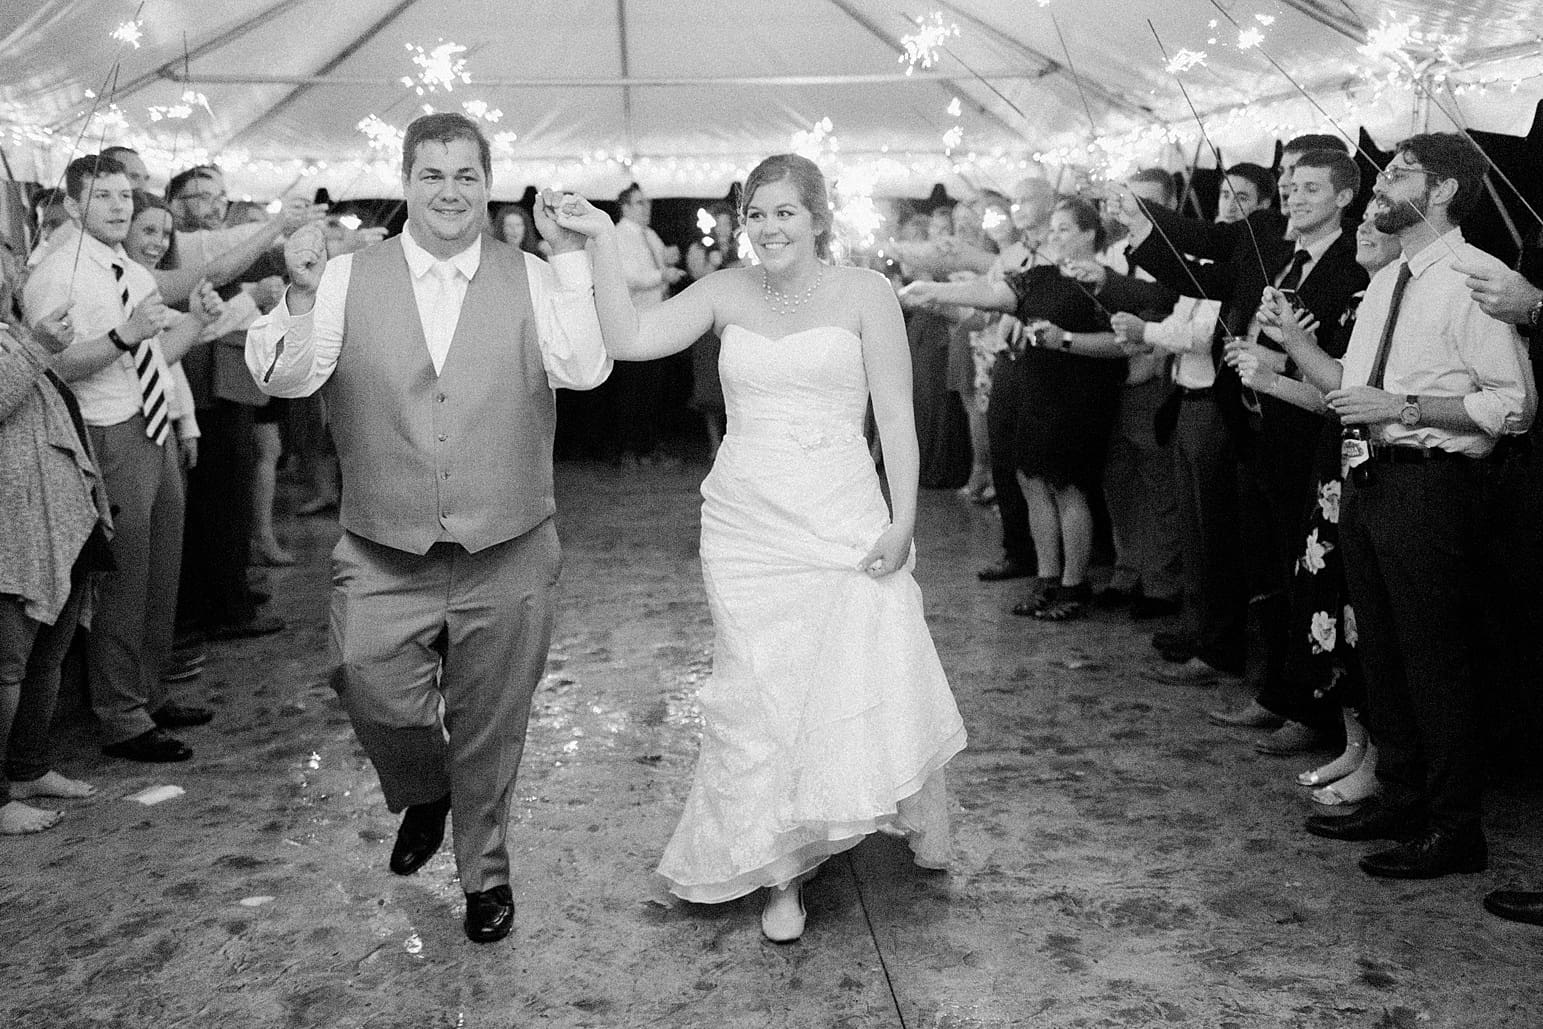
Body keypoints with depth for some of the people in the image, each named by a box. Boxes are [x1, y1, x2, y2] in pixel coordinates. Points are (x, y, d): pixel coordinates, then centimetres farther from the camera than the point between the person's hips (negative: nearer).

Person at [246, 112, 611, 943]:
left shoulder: (533, 279, 1)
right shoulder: (348, 277, 1)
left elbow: (585, 370, -14)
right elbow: (286, 379, -6)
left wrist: (571, 254, -17)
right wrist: (300, 296, -22)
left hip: (506, 556, 0)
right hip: (383, 557, 0)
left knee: (490, 728, 12)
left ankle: (485, 871, 36)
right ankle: (422, 795, 32)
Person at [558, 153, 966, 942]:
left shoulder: (864, 292, -1)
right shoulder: (725, 293, 6)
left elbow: (896, 417, -2)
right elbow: (627, 339, -4)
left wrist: (903, 520, -9)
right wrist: (603, 242, -11)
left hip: (844, 522, -2)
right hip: (744, 525, 2)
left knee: (872, 689, -8)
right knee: (760, 699, 6)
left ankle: (917, 805, 26)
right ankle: (783, 873, 23)